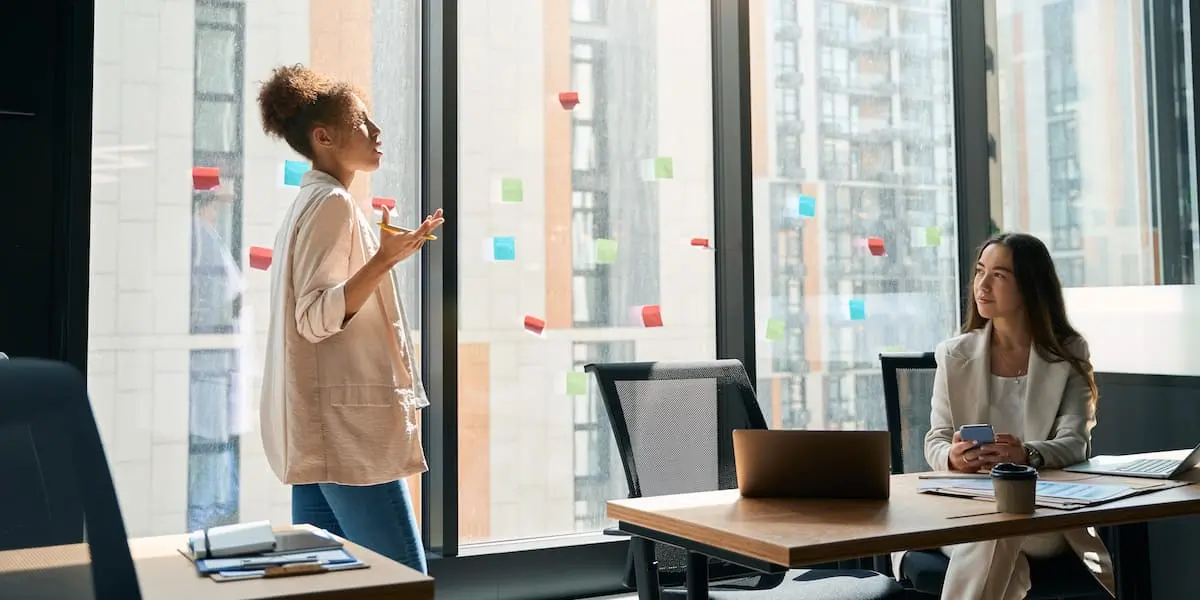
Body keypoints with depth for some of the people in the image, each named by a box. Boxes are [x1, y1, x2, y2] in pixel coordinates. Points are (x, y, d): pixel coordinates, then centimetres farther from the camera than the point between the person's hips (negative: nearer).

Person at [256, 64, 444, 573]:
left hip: (322, 432, 10)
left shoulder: (310, 202, 18)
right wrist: (384, 261, -29)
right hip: (347, 427, -10)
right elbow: (315, 319, -20)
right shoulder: (332, 202, -11)